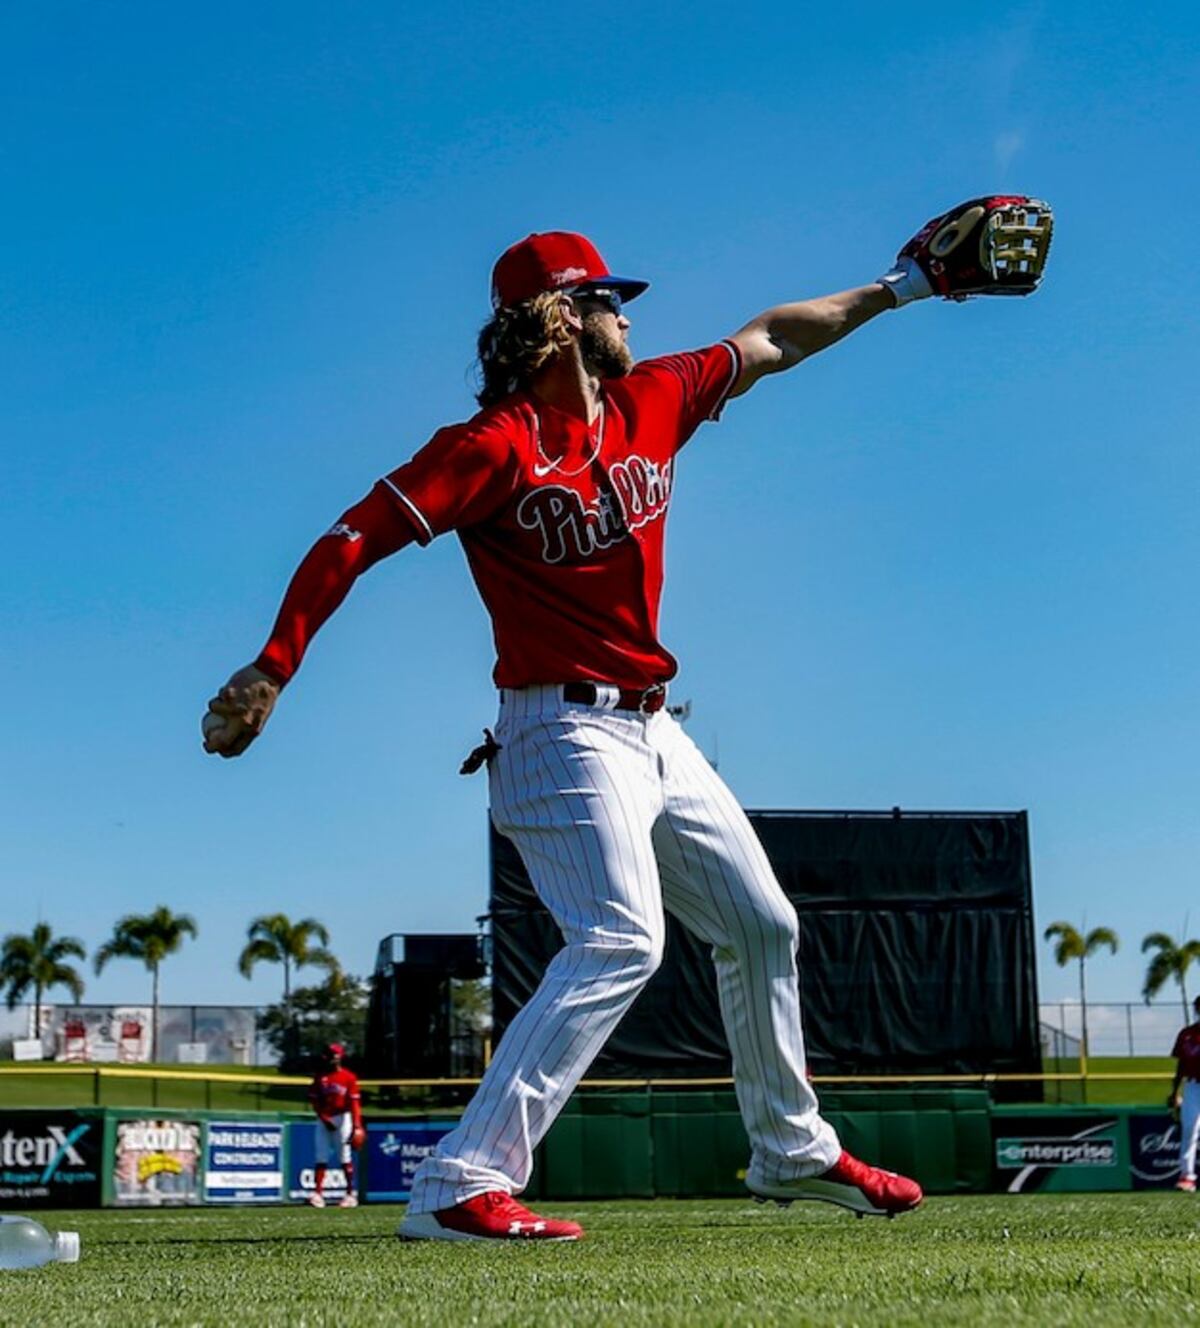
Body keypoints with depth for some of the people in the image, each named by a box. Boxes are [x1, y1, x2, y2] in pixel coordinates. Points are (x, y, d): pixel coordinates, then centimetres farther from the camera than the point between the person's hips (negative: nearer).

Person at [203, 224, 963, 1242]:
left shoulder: (651, 404, 8)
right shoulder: (496, 445, -14)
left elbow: (772, 342, 20)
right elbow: (355, 540, -19)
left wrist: (899, 287, 23)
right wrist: (271, 670, -27)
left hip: (653, 731, 9)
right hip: (566, 730, -9)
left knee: (763, 926, 17)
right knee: (621, 941, -25)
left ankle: (794, 1151, 36)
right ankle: (462, 1186, -26)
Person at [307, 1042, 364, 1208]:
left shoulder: (349, 1077, -5)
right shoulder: (320, 1076, 6)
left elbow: (354, 1103, -11)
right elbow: (314, 1101, 5)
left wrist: (356, 1127, -19)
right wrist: (324, 1118, -8)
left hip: (342, 1118, -3)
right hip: (324, 1120, 3)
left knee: (345, 1158, 0)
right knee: (322, 1157, -1)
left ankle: (350, 1193, 7)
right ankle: (318, 1193, -4)